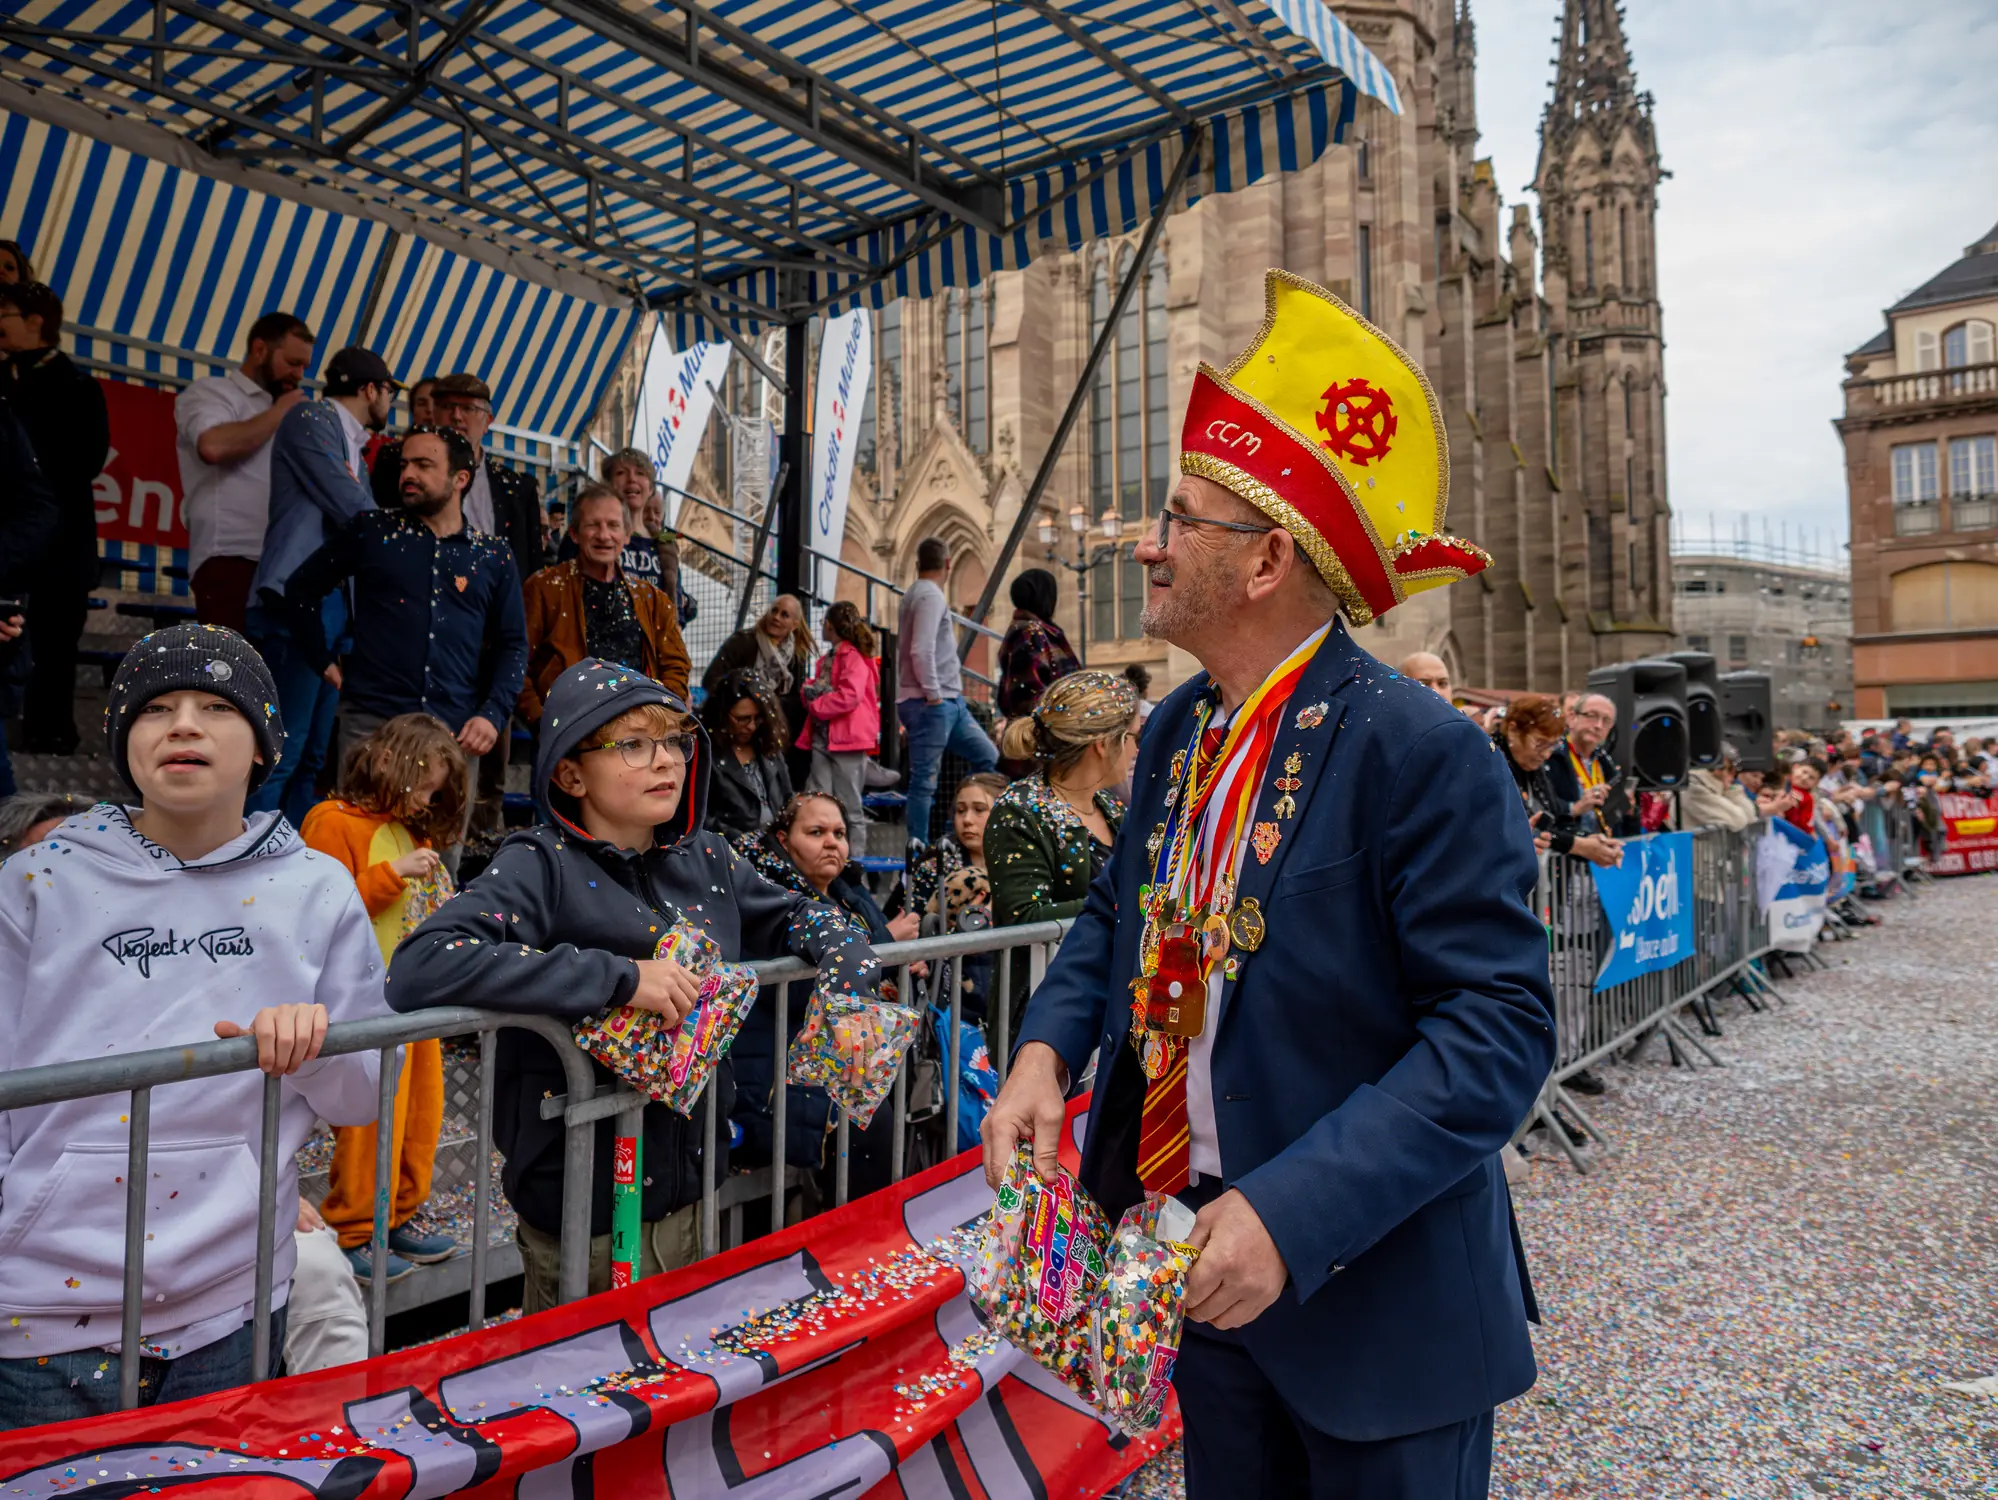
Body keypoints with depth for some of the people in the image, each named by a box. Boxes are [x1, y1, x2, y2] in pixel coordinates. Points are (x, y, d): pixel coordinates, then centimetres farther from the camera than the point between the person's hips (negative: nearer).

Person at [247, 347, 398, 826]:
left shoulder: (355, 448, 23)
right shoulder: (310, 418, 1)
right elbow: (354, 511, -9)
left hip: (338, 609, 8)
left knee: (314, 755, 6)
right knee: (283, 748, -12)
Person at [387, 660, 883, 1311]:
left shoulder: (705, 860, 1)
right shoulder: (540, 866, -15)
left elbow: (796, 915, 18)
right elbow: (417, 969, -30)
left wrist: (848, 965, -4)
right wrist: (620, 977, -31)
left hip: (692, 1191, 6)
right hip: (583, 1212, -5)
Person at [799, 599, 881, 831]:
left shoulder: (854, 657, -9)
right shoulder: (826, 660, 18)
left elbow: (851, 696, -20)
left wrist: (817, 706, -12)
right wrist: (809, 690, 5)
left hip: (847, 738, -8)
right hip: (822, 737, 8)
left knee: (848, 804, -2)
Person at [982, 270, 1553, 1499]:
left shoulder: (1421, 754, -22)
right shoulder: (1177, 730, 1)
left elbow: (1499, 1031, -23)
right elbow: (1121, 909, 13)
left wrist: (1293, 1214, -29)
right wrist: (1047, 1047, -6)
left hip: (1369, 1292, -6)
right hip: (1200, 1255, 7)